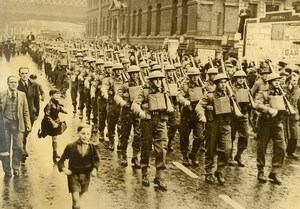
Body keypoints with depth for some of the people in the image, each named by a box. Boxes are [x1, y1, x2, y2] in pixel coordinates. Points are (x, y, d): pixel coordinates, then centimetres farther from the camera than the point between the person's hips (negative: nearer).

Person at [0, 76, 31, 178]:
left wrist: (28, 124, 2)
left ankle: (16, 168, 19)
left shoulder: (22, 95, 5)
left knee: (17, 147, 2)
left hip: (18, 124, 0)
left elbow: (25, 111, 7)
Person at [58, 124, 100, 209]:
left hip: (85, 176, 3)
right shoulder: (71, 147, -17)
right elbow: (62, 160, -5)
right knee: (76, 200, -11)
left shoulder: (92, 147, -11)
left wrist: (95, 168, -9)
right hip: (73, 175, -3)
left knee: (80, 195, 24)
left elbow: (97, 159, 6)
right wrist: (63, 168, -20)